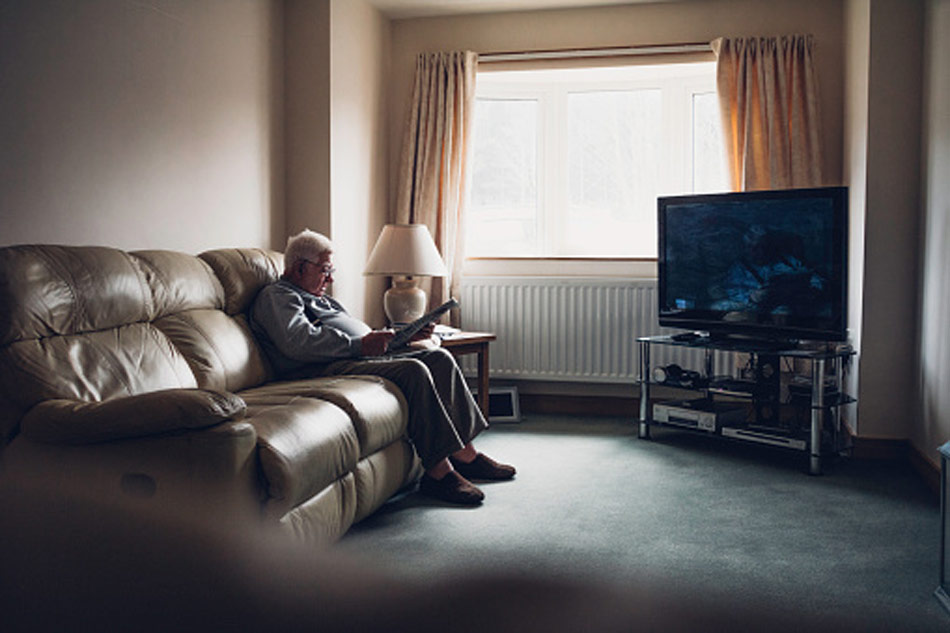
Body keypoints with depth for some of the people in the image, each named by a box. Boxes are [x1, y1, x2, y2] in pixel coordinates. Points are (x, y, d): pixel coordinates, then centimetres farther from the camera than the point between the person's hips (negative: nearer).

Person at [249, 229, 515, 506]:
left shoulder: (321, 300, 33)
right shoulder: (275, 296, 2)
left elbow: (361, 334, 31)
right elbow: (298, 341, -18)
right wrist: (360, 345, -21)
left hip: (367, 358, 10)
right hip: (329, 369, -10)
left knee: (439, 357, -5)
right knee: (413, 370, -29)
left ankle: (465, 454, -7)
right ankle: (438, 471, -27)